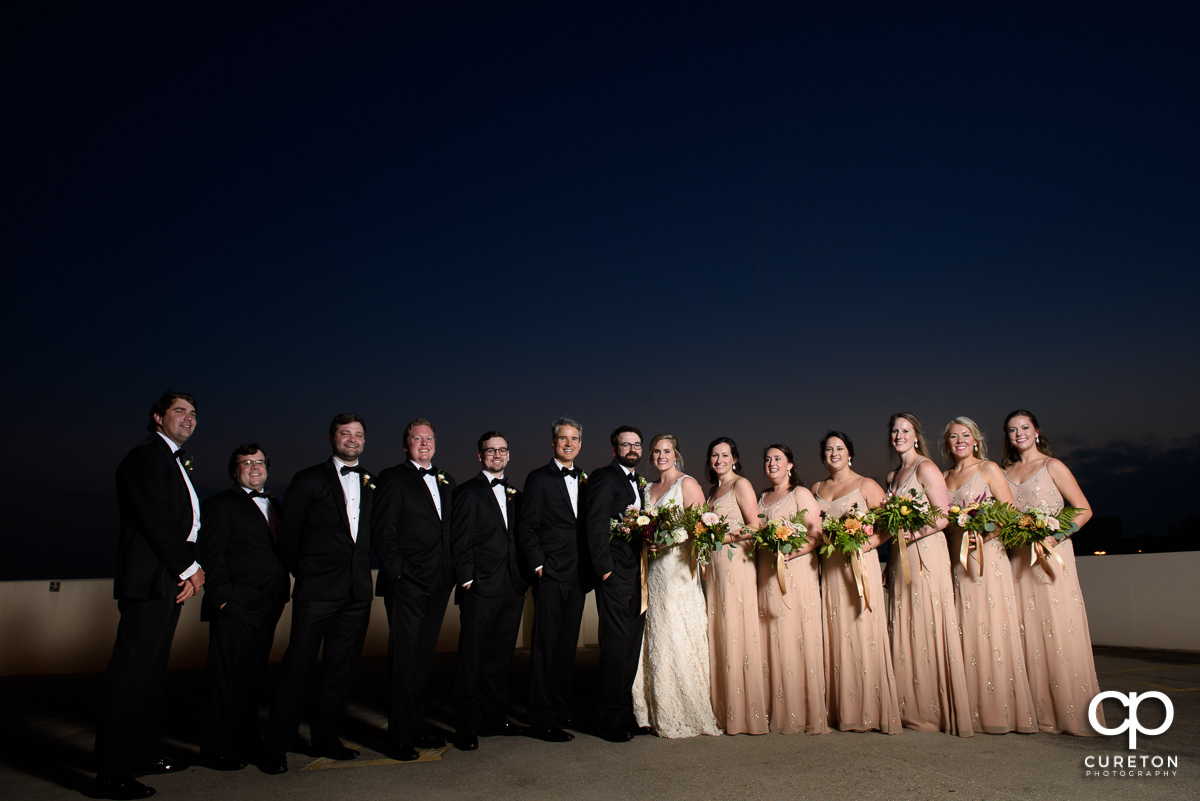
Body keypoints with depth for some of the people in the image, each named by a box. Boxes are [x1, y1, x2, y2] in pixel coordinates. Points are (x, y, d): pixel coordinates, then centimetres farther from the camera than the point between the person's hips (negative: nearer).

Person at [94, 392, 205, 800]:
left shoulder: (174, 460, 21)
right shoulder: (146, 456, -10)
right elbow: (156, 521, -18)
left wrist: (190, 571, 5)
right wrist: (189, 568, -11)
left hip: (169, 580, 10)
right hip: (149, 580, -10)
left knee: (151, 671, 16)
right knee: (130, 672, -6)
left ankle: (144, 753, 27)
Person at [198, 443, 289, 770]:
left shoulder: (273, 506, 19)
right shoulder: (220, 505, -1)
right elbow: (210, 556, -7)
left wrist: (281, 595, 11)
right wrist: (223, 596, -13)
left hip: (267, 607, 6)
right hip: (234, 608, -6)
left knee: (253, 676, 14)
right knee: (224, 678, -1)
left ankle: (248, 740, 26)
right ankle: (219, 750, 8)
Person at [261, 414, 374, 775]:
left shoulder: (372, 484, 13)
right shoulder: (309, 480, 1)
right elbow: (288, 531, 2)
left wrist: (362, 568, 9)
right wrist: (302, 572, 4)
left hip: (358, 592, 4)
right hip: (317, 592, -4)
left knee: (342, 668, 10)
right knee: (297, 666, -2)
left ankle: (325, 738, 23)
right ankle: (276, 746, 10)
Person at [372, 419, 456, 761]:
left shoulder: (445, 480, 17)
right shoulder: (393, 478, -1)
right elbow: (382, 529, -7)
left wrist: (452, 568, 8)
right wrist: (396, 570, -14)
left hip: (438, 583, 6)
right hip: (407, 583, -6)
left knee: (424, 657, 14)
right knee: (404, 659, -2)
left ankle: (417, 726, 25)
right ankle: (401, 737, 8)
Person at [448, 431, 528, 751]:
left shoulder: (514, 493, 16)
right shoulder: (468, 492, 0)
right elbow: (460, 542, -5)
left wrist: (524, 577, 7)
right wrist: (467, 580, -11)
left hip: (513, 588, 6)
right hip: (481, 587, -5)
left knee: (501, 656, 12)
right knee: (472, 656, 0)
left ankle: (495, 718, 24)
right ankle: (466, 727, 9)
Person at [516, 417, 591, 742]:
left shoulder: (584, 480, 14)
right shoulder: (539, 479, -3)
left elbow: (585, 526, 15)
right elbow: (525, 528, -7)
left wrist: (588, 569, 8)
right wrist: (539, 565, -12)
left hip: (578, 576, 6)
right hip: (551, 575, -6)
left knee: (567, 646, 13)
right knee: (546, 646, -2)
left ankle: (561, 712, 25)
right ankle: (541, 720, 6)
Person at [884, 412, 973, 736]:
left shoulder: (925, 468, -5)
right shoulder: (892, 476, 17)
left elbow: (945, 515, -11)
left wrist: (914, 533, -22)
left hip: (926, 554, -7)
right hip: (901, 558, 7)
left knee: (929, 628, -5)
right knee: (905, 632, 7)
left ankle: (937, 711, 3)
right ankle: (913, 711, 14)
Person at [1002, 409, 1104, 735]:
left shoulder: (1052, 466, 3)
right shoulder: (1005, 472, 14)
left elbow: (1084, 510, -1)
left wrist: (1055, 535, -14)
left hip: (1051, 554, -4)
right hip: (1018, 558, 4)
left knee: (1059, 630, -5)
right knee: (1027, 632, 2)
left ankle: (1071, 713, 4)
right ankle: (1038, 712, 9)